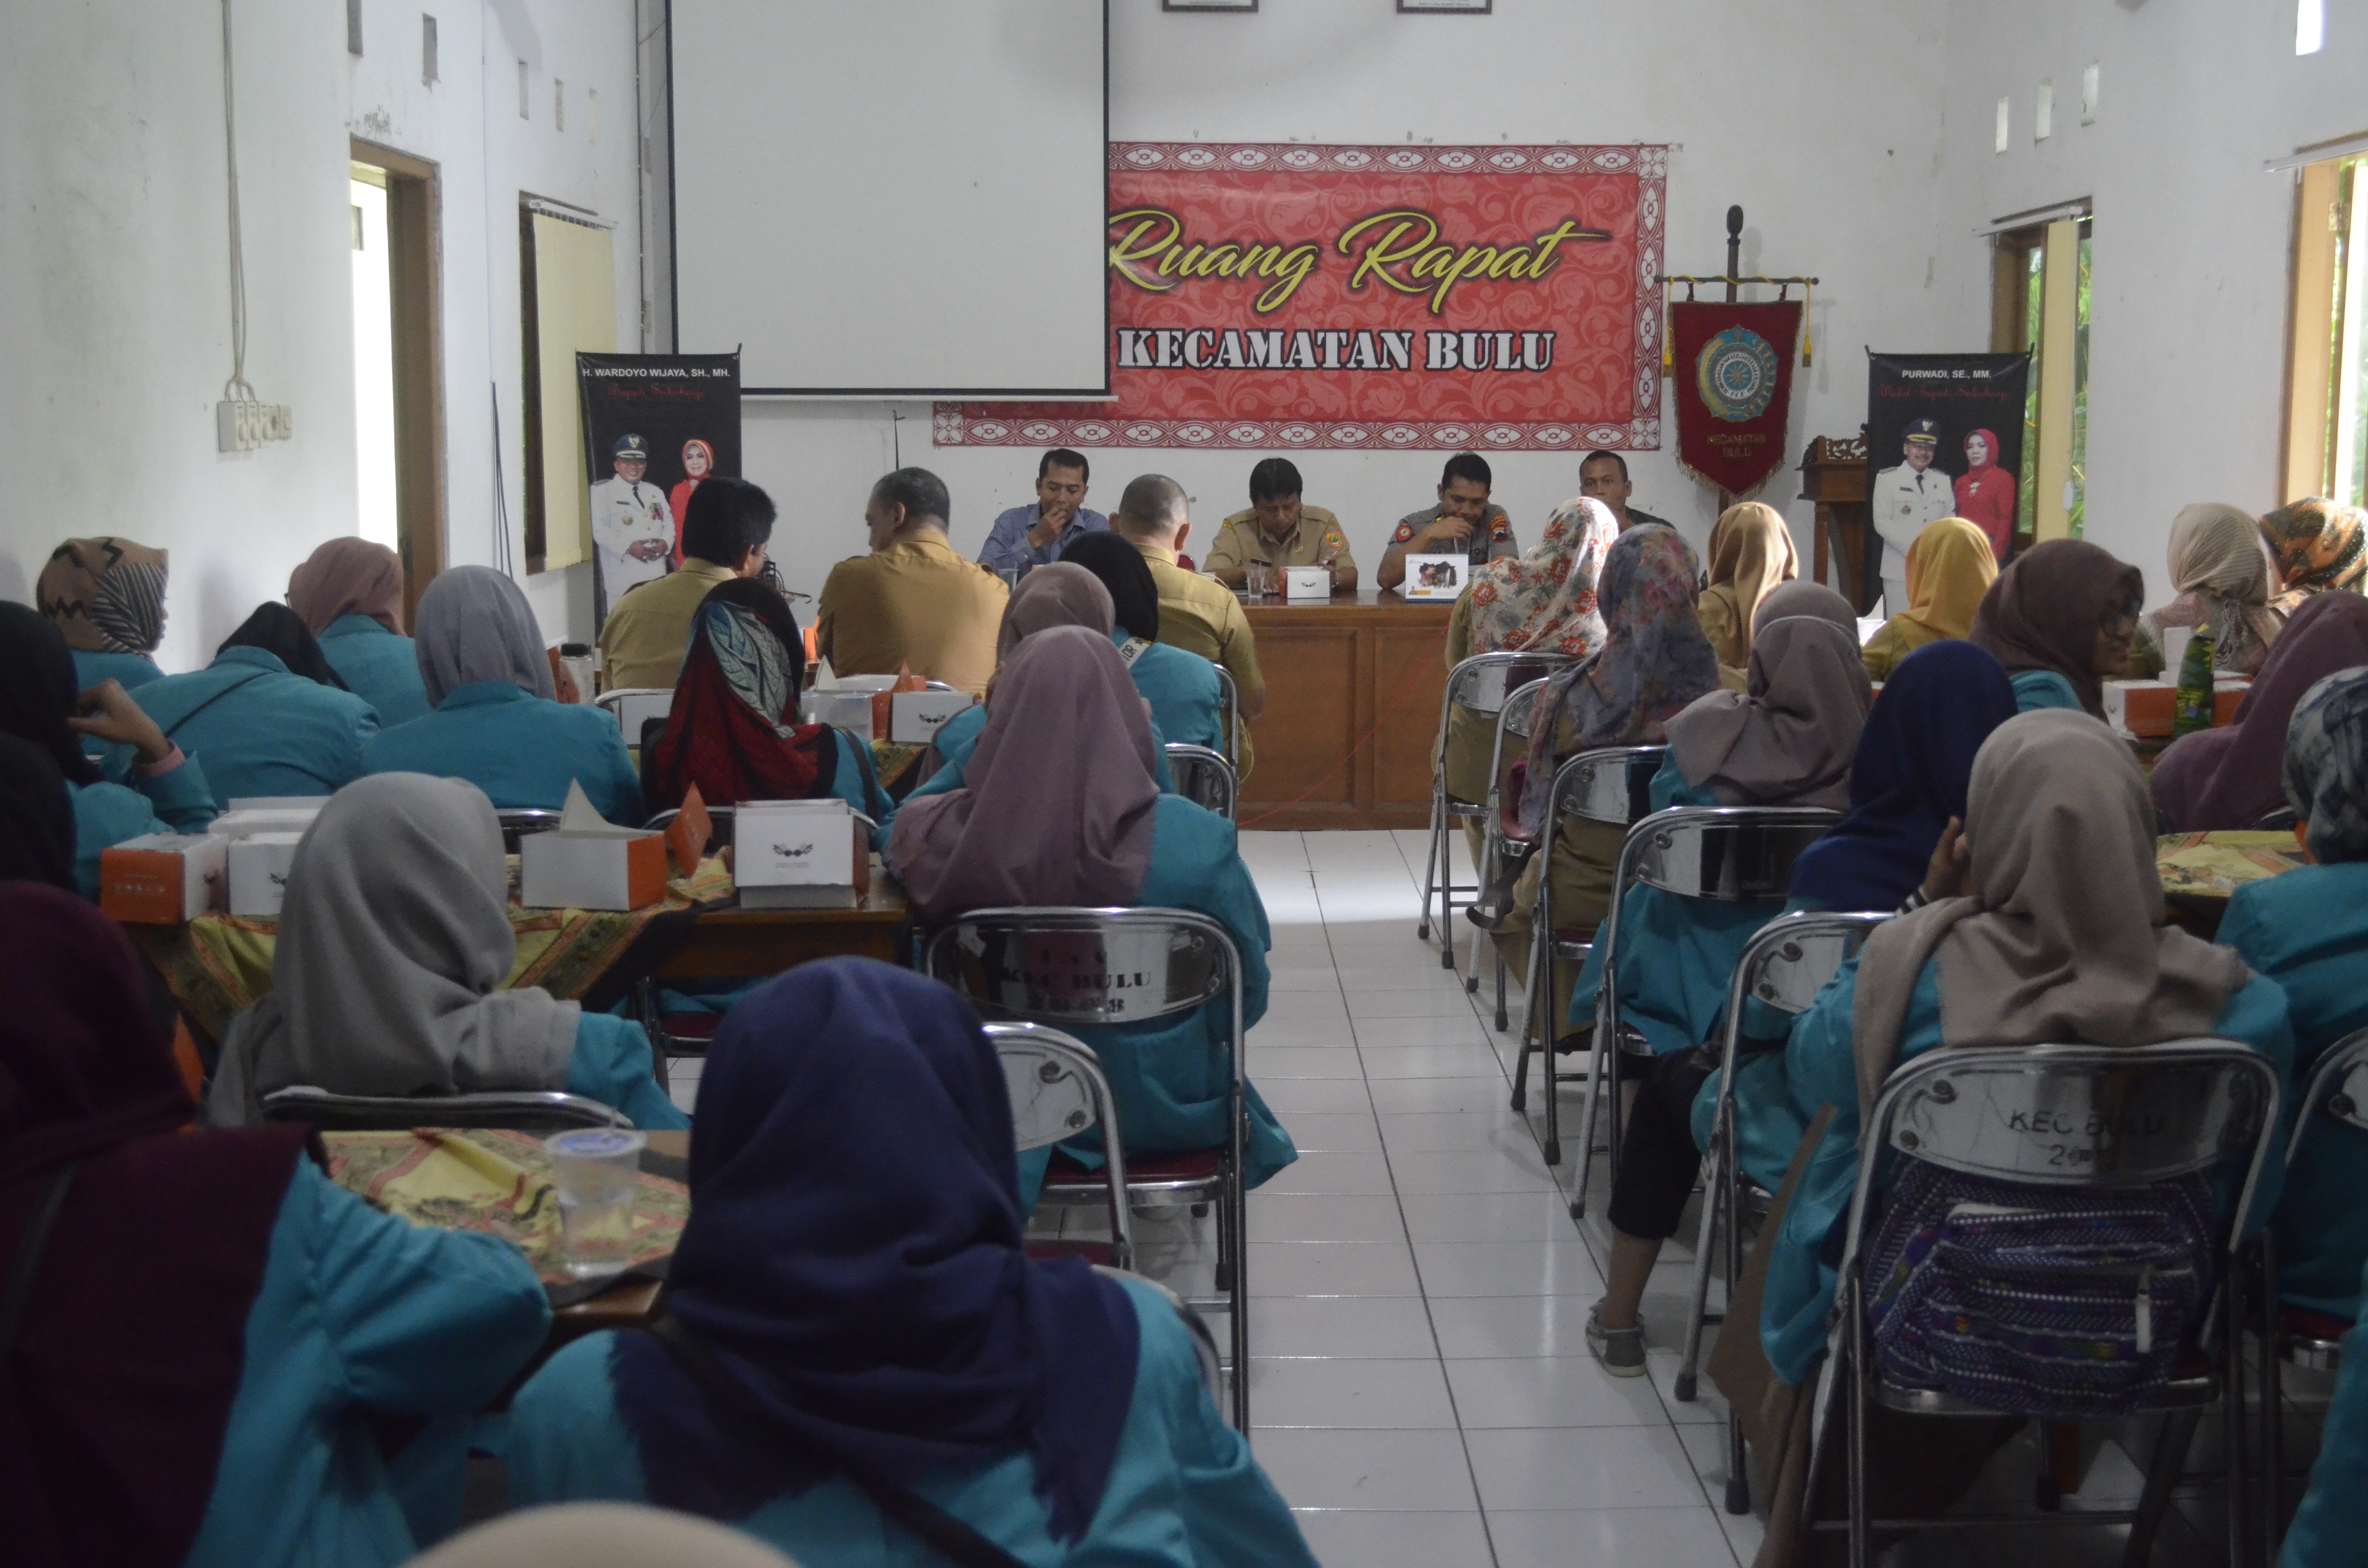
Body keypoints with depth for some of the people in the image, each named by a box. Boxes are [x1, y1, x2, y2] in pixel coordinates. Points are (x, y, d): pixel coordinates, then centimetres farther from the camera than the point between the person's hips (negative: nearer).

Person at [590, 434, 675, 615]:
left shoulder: (655, 493, 23)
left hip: (657, 576, 5)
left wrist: (666, 543, -5)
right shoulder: (602, 492, 3)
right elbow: (599, 529, -8)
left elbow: (669, 522, 18)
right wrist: (629, 547, -18)